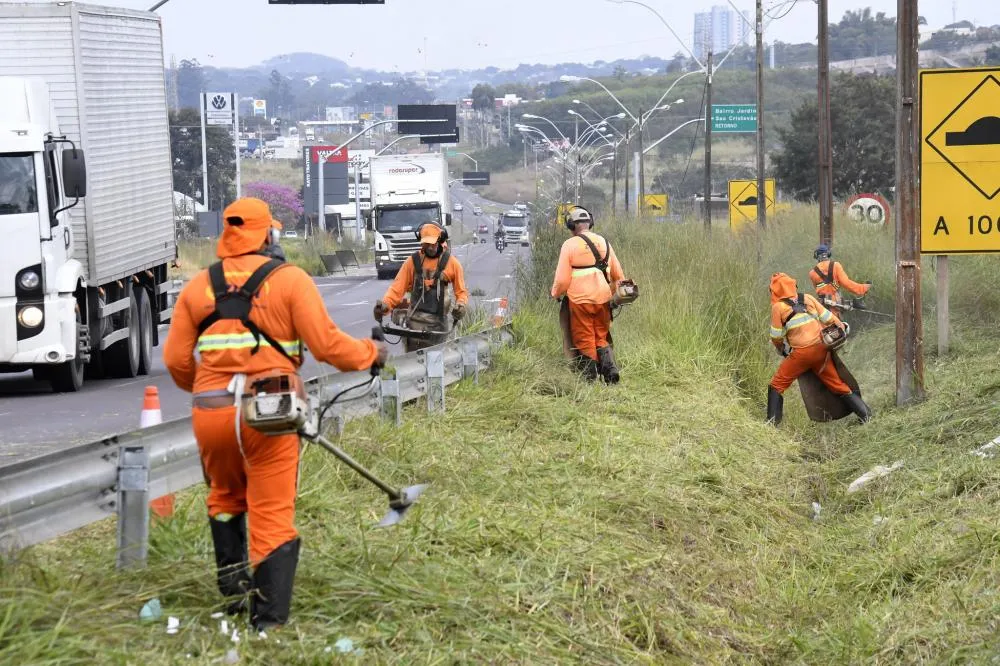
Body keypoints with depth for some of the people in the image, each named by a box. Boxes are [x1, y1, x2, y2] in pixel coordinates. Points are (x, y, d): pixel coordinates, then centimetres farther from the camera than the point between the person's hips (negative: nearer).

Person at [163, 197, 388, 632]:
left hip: (210, 413, 3)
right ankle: (269, 620, 0)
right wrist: (371, 353, 14)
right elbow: (326, 345, -4)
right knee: (273, 516, 2)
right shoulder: (290, 279, 1)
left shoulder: (198, 285, 10)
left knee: (225, 499, 28)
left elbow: (176, 360, 9)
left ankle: (233, 585, 27)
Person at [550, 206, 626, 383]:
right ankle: (610, 368, 1)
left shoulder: (570, 245, -9)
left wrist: (556, 294, 9)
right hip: (602, 299, 5)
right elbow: (618, 274, 13)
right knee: (602, 338, 17)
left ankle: (590, 376, 5)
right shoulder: (604, 243, 7)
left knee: (584, 340, 4)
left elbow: (562, 278, -10)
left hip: (579, 300, -5)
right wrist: (616, 292, 28)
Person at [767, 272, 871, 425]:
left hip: (801, 353, -4)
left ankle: (772, 422, 2)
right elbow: (829, 318, 10)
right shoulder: (807, 299, 8)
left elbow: (776, 338, 3)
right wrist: (841, 328, 27)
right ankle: (865, 414, 14)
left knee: (777, 385, 9)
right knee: (838, 385, 14)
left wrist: (782, 350, 23)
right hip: (821, 349, 4)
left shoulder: (778, 307, -3)